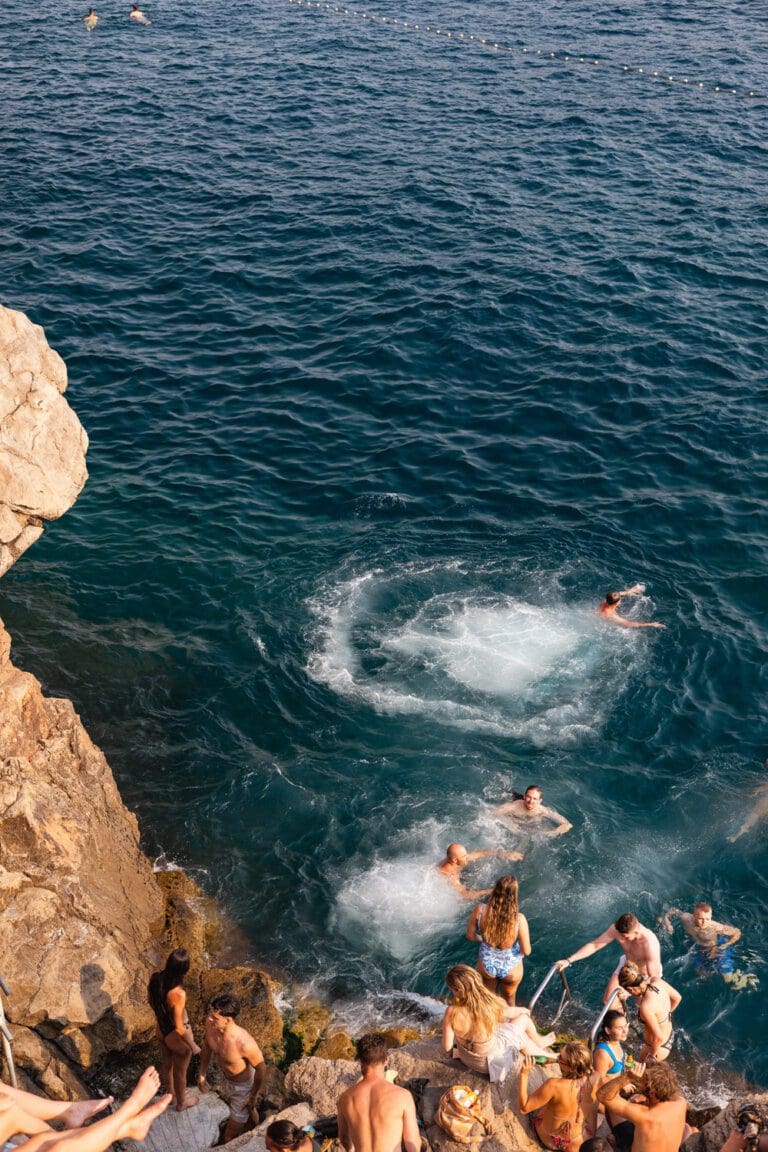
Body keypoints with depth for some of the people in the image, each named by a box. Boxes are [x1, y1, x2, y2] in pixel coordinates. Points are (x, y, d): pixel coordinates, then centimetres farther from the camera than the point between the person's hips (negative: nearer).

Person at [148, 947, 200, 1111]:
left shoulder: (155, 978, -22)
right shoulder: (178, 994, -40)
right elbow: (179, 1028, -28)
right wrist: (193, 1046, -12)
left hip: (162, 1030, 6)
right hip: (177, 1036, -6)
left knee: (167, 1063, 32)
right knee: (180, 1072, 24)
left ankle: (171, 1094, 59)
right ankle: (181, 1103, 51)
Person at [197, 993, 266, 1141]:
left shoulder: (245, 1043, -44)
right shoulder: (210, 1024, -27)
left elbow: (261, 1068, -24)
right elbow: (207, 1046, -2)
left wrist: (253, 1096, -10)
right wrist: (202, 1074, 6)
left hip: (243, 1085, -6)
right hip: (225, 1079, 6)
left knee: (230, 1138, 7)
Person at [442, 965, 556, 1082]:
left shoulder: (451, 1012, -32)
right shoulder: (492, 1004, -30)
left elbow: (446, 1048, -19)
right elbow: (517, 1012, -6)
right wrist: (525, 1011, 18)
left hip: (467, 1060, 2)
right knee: (523, 1019, 22)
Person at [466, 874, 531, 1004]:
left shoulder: (479, 910, -27)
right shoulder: (519, 919, -32)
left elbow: (470, 936, -10)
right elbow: (526, 951, -21)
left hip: (486, 966, 1)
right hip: (511, 969, -1)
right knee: (508, 1000, 31)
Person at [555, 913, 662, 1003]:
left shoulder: (650, 944, -43)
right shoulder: (617, 929, -30)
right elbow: (594, 945, -22)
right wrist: (569, 961, -29)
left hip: (647, 973, -4)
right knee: (608, 1001, 8)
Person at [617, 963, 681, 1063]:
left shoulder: (646, 1007, -39)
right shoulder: (657, 981, -19)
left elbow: (658, 1037, -30)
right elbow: (677, 998, 0)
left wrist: (653, 1055, -11)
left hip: (659, 1046, -7)